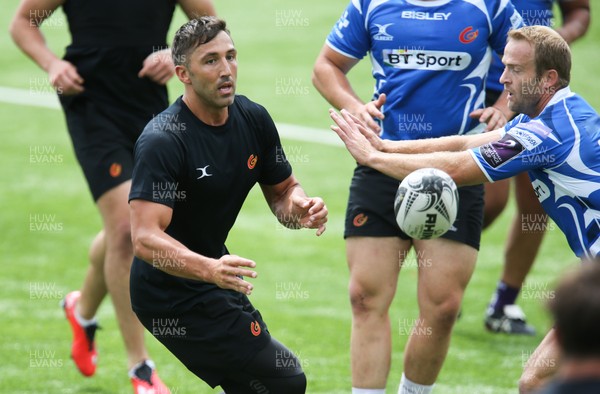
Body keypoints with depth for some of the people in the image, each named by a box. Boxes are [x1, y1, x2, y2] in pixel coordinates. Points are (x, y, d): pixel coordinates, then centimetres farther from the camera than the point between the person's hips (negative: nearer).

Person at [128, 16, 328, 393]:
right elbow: (145, 238, -33)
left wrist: (299, 207, -14)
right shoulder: (163, 140, -26)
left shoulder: (254, 119, -3)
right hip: (174, 295, -8)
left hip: (211, 275, 9)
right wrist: (211, 269, -50)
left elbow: (282, 190, 11)